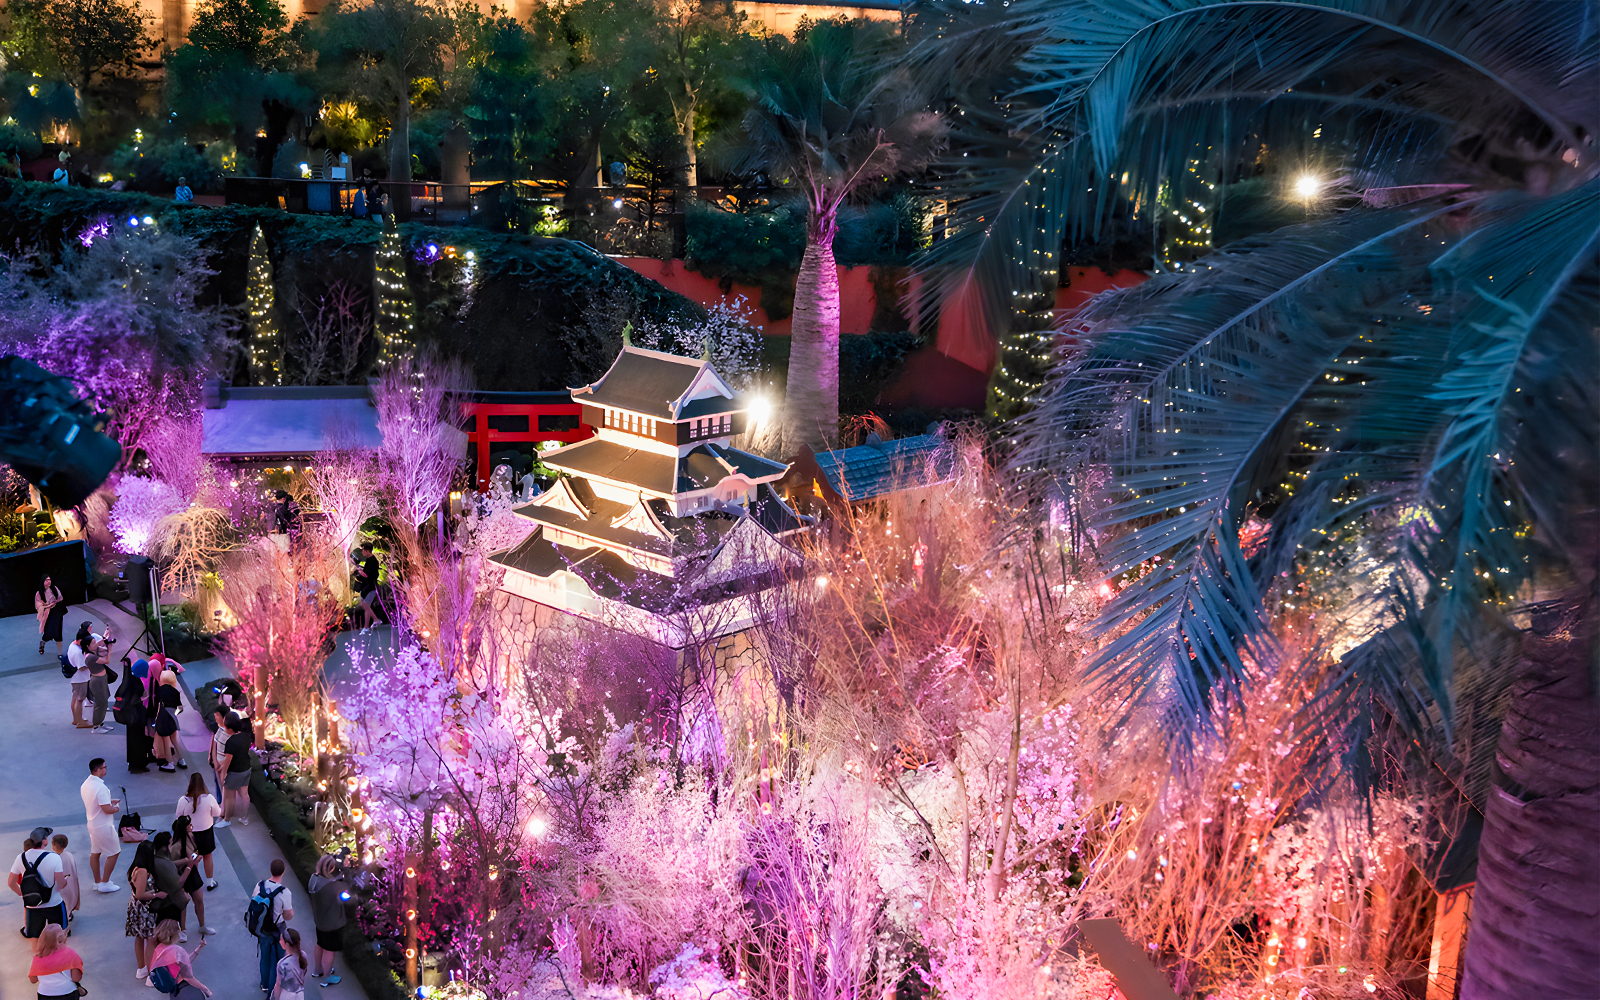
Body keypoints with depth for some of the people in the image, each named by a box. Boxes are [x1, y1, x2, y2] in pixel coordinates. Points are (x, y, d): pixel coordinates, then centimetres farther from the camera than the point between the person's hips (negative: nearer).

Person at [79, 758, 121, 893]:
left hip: (92, 824, 9)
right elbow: (107, 809, -28)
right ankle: (105, 883, 8)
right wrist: (116, 808, -8)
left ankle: (97, 882, 29)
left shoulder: (85, 784, 2)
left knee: (95, 853, 18)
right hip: (103, 826, -9)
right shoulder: (100, 787, -28)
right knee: (113, 853, 4)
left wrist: (110, 801, 10)